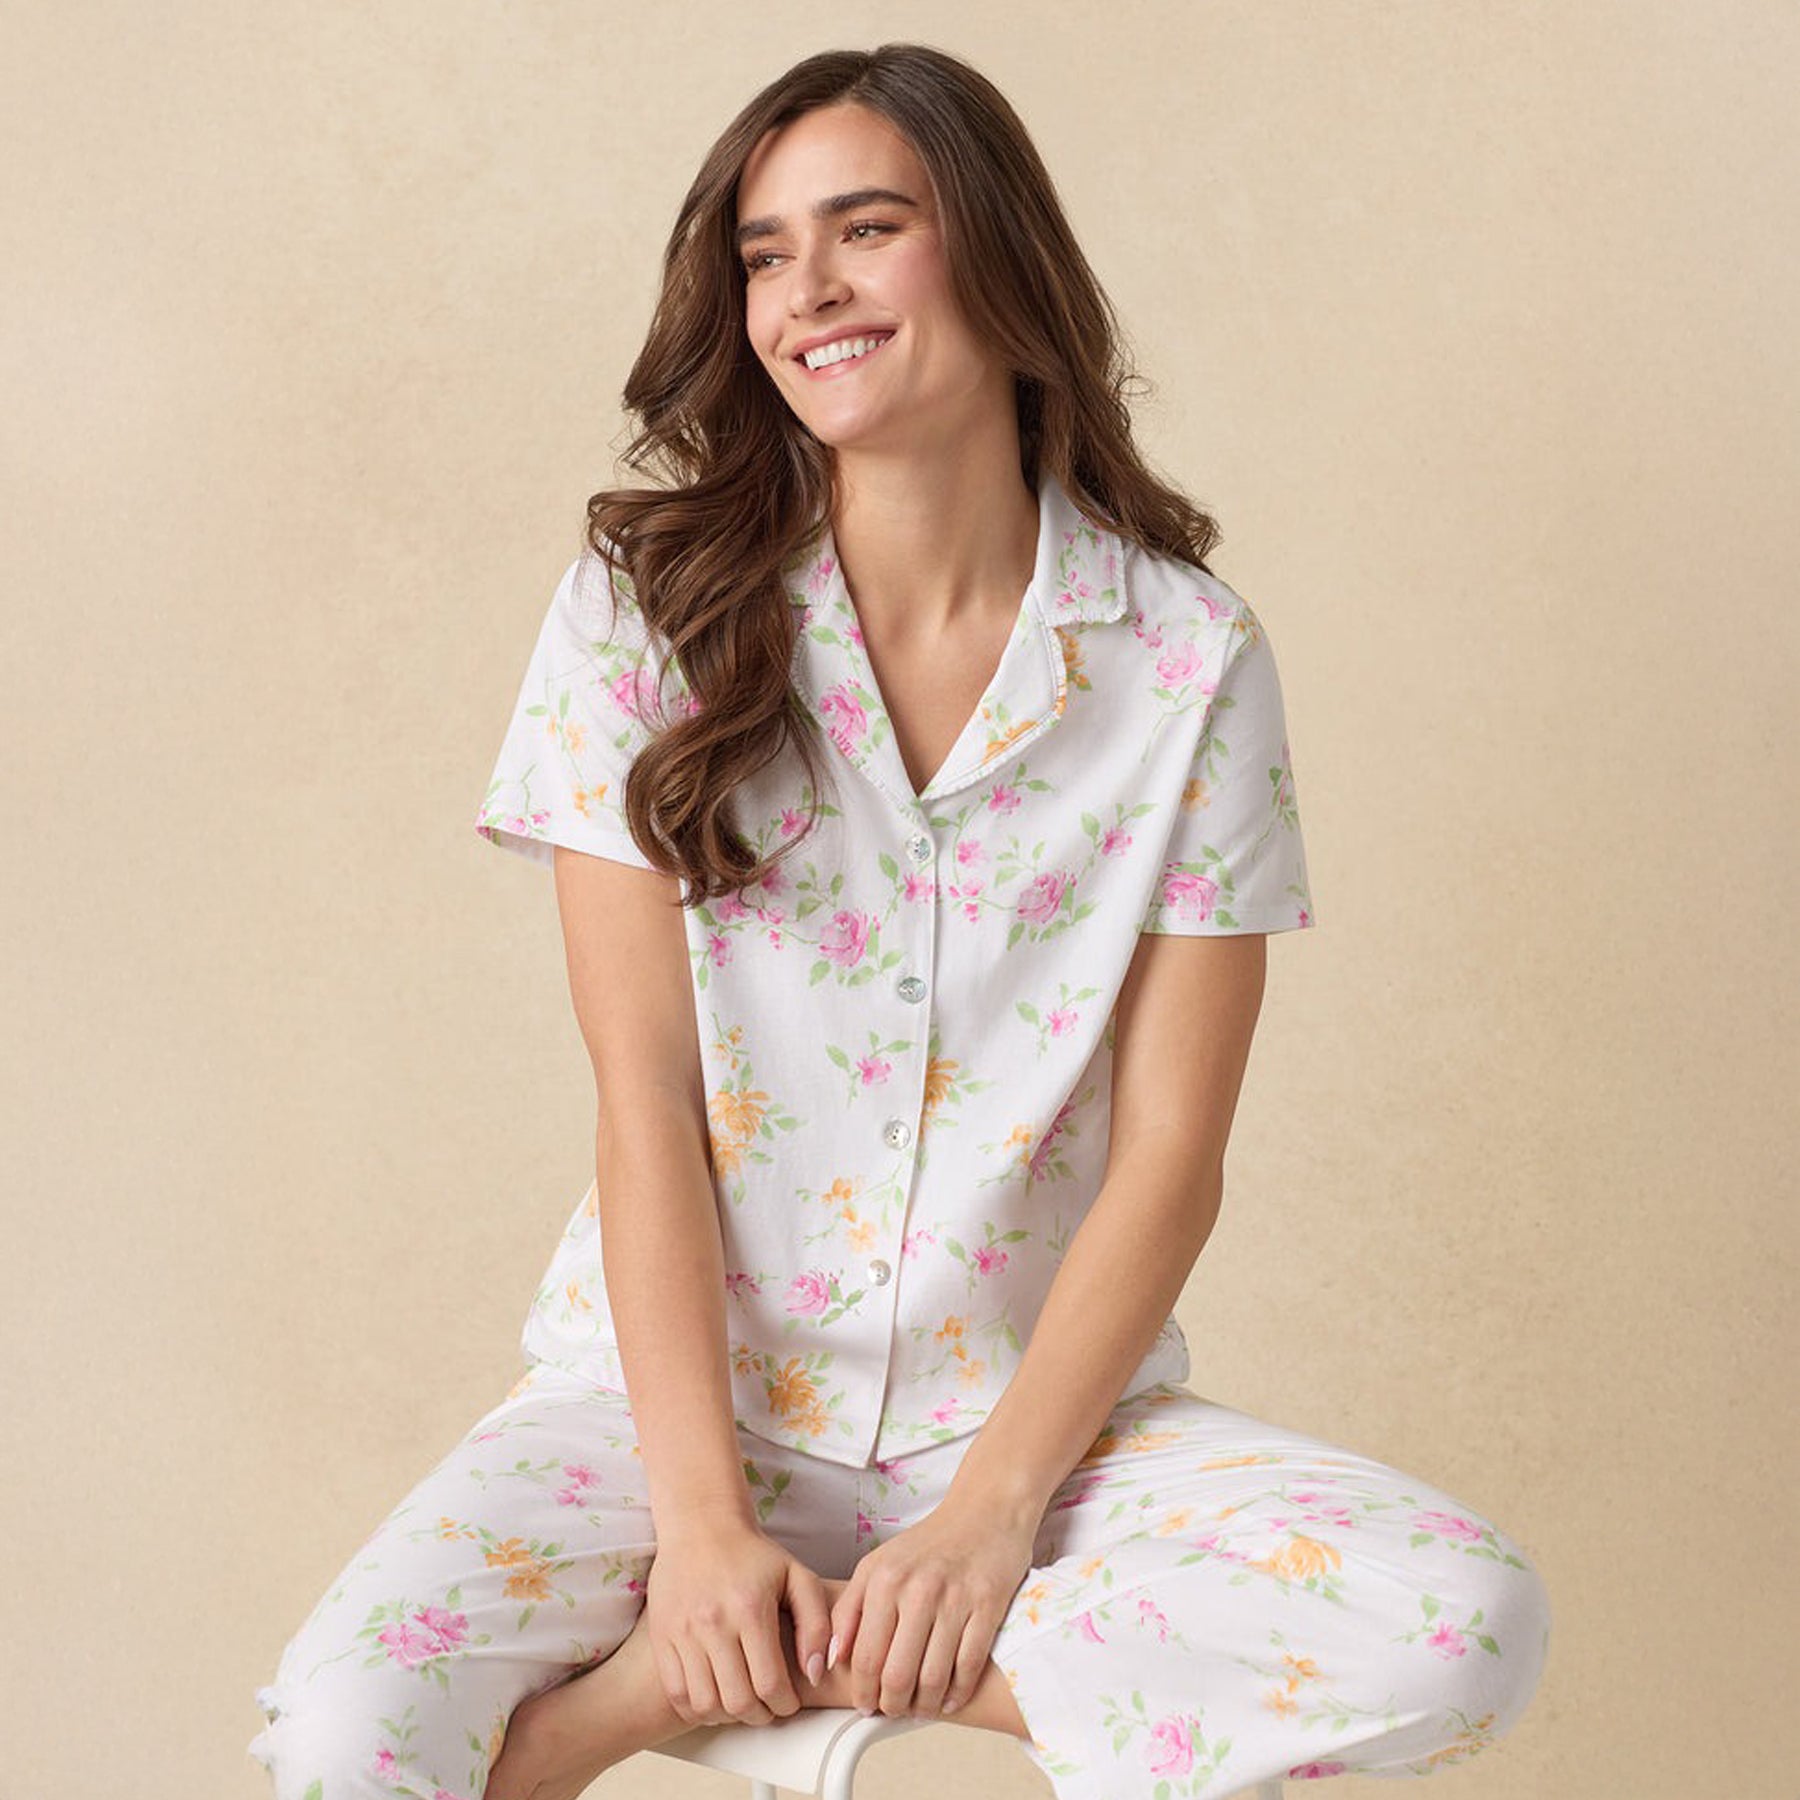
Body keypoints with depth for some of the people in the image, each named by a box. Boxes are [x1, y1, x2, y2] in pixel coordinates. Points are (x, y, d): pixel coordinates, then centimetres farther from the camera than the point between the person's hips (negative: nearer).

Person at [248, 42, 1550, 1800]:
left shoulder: (1190, 659, -3)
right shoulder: (647, 605, -2)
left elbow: (1169, 1154, -5)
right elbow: (645, 1097, -7)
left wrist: (991, 1511, -15)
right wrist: (702, 1515, -15)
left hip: (1035, 1405, 3)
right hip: (683, 1383, -2)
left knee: (1469, 1628, -25)